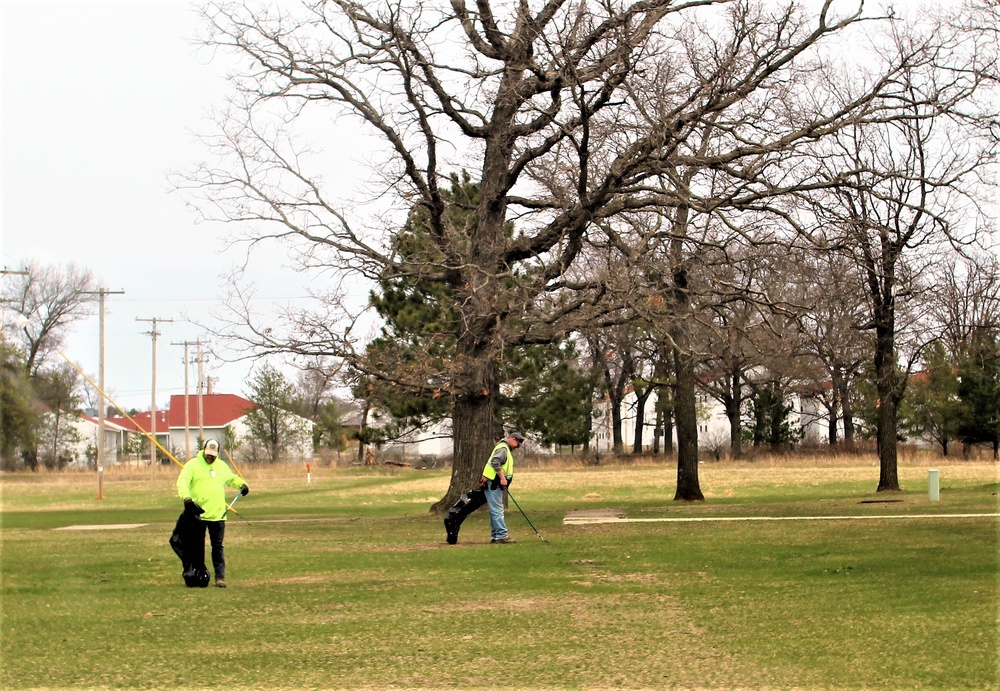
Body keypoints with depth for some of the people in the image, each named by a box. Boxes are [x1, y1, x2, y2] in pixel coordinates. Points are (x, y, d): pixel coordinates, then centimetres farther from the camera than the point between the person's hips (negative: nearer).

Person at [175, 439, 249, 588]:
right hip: (197, 513, -3)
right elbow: (182, 481, -14)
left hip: (217, 515, 3)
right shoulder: (192, 464, -2)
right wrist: (186, 498, -31)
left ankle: (220, 576, 3)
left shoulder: (222, 466, 14)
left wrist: (242, 485, 9)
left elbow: (232, 478, 30)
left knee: (218, 547, 2)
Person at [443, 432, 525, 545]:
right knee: (497, 510, -10)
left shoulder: (506, 449, 21)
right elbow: (495, 462, -26)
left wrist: (503, 483, 20)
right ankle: (501, 536, -12)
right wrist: (502, 478, -26)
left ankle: (495, 536, 16)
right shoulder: (502, 448, -12)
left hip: (495, 484, 11)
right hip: (493, 484, -11)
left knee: (495, 510, 12)